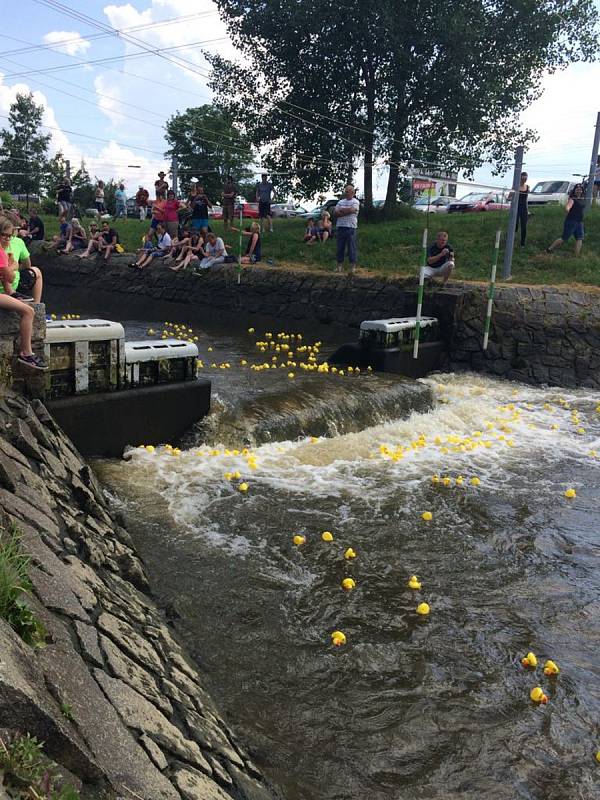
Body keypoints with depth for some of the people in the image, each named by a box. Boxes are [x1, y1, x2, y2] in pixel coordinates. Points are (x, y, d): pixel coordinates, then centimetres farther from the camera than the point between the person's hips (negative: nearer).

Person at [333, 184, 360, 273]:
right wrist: (346, 211, -8)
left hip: (351, 227, -5)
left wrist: (341, 210, -2)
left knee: (351, 247, -2)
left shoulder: (355, 202, 1)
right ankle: (340, 264, 13)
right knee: (340, 247, 6)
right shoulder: (341, 202, 16)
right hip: (340, 227, 5)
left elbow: (351, 210, -17)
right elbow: (335, 213, 5)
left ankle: (353, 265, 3)